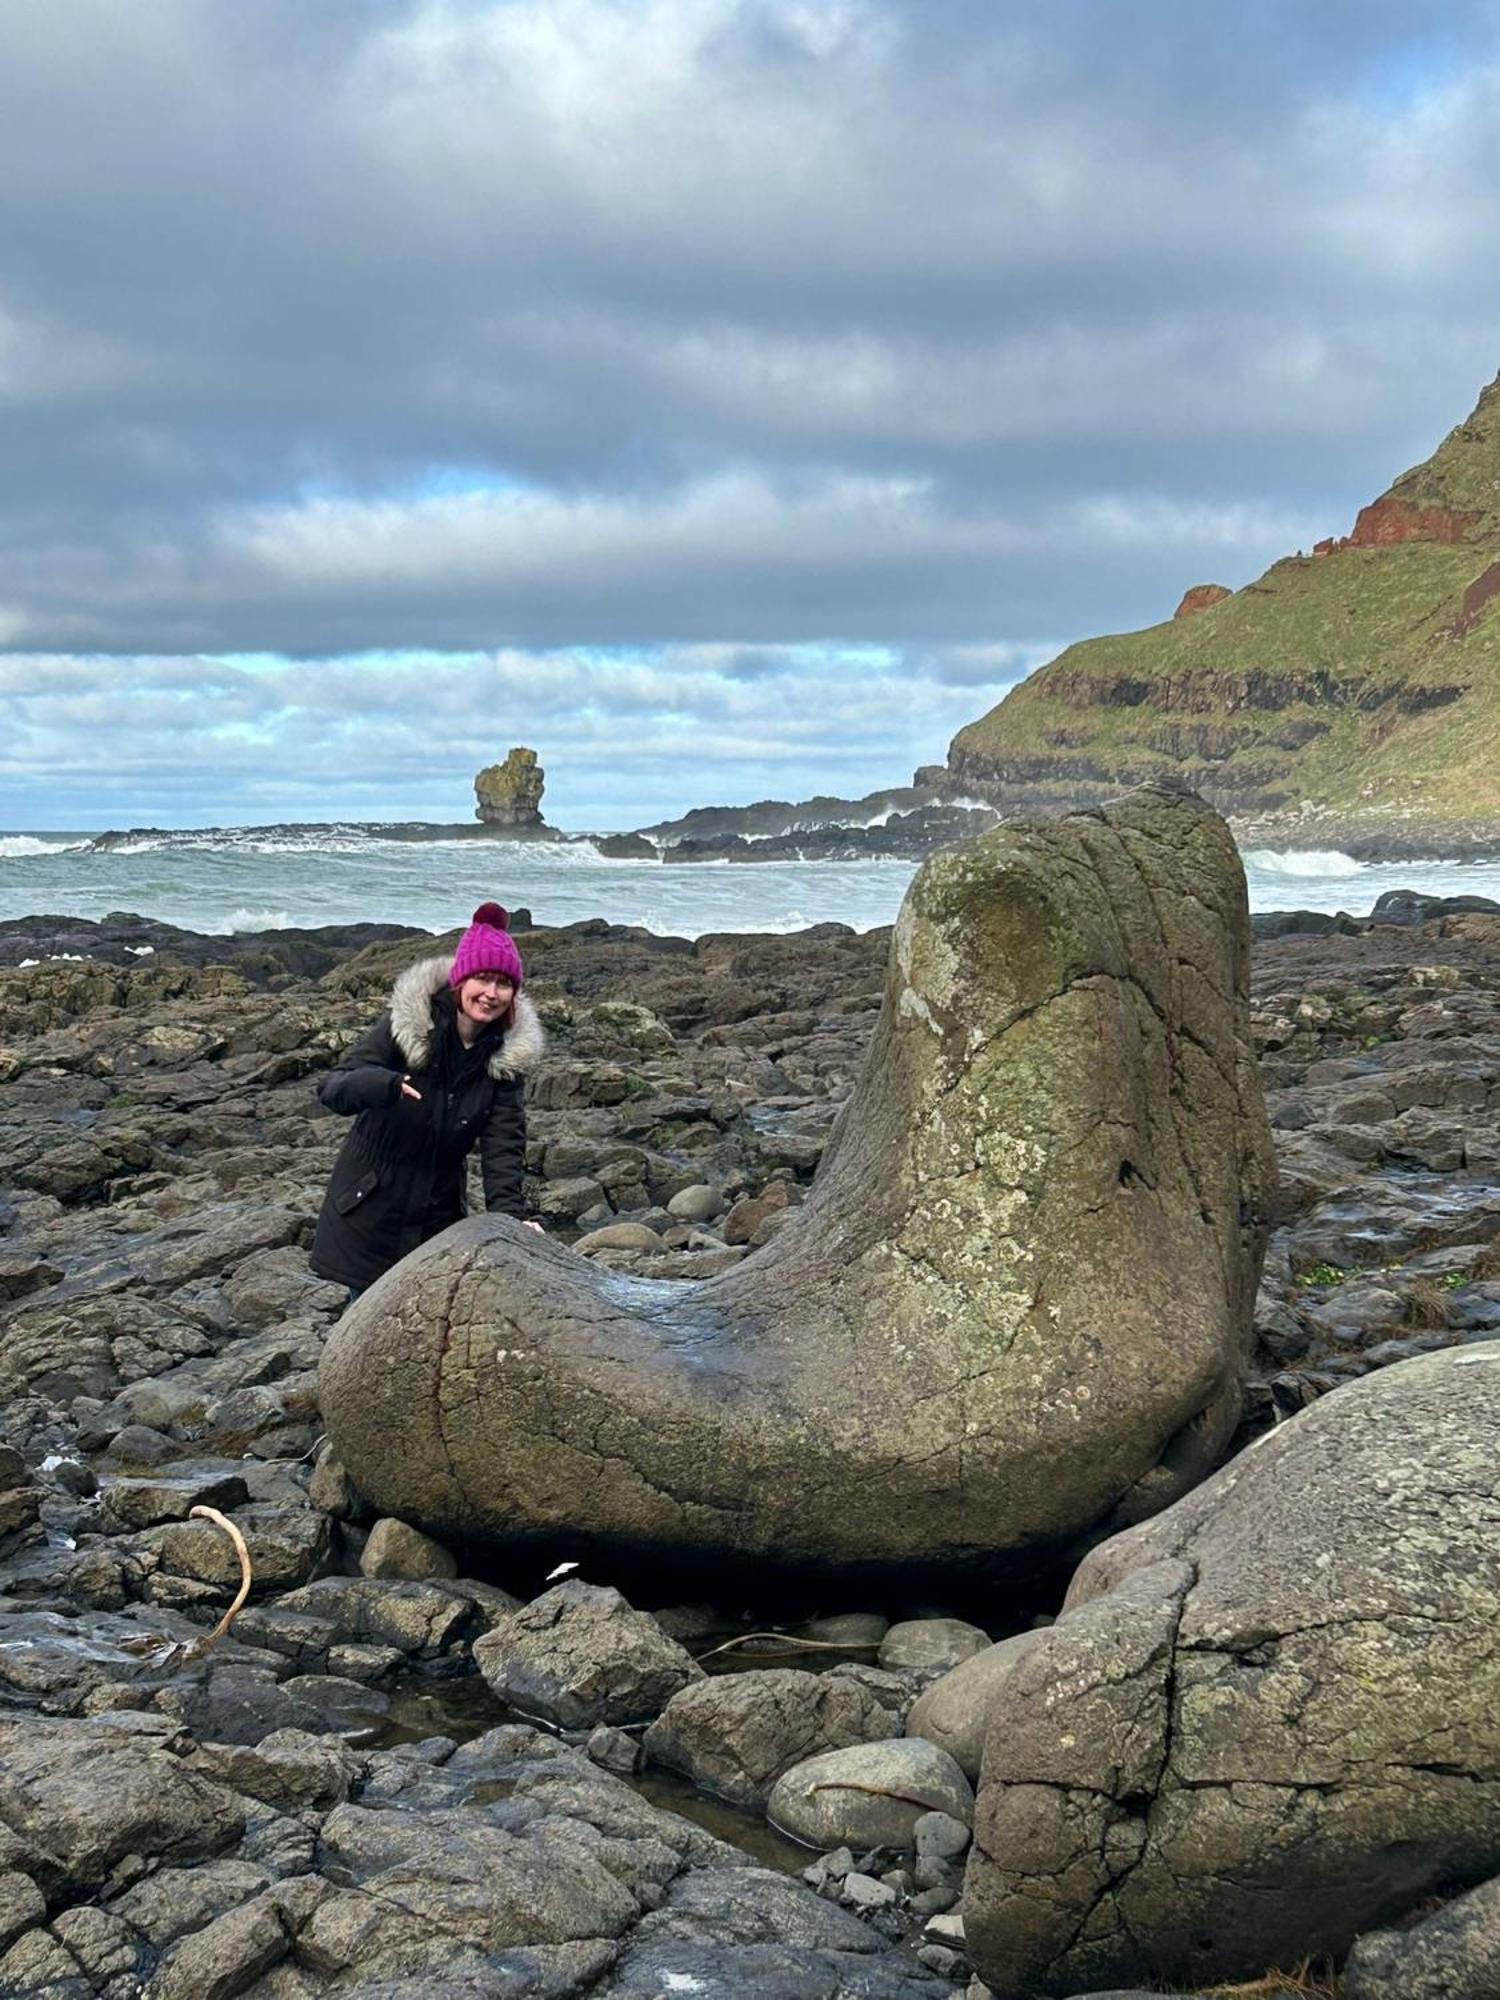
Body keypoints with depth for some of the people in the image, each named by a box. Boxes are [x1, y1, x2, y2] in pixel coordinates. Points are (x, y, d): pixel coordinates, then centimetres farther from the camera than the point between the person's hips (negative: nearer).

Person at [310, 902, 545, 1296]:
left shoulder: (508, 1053, -5)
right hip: (370, 1215, -2)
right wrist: (383, 1085, -40)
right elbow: (332, 1088, -18)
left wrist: (510, 1212, -24)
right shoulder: (405, 1023, -14)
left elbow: (503, 1143, -9)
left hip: (437, 1216, 2)